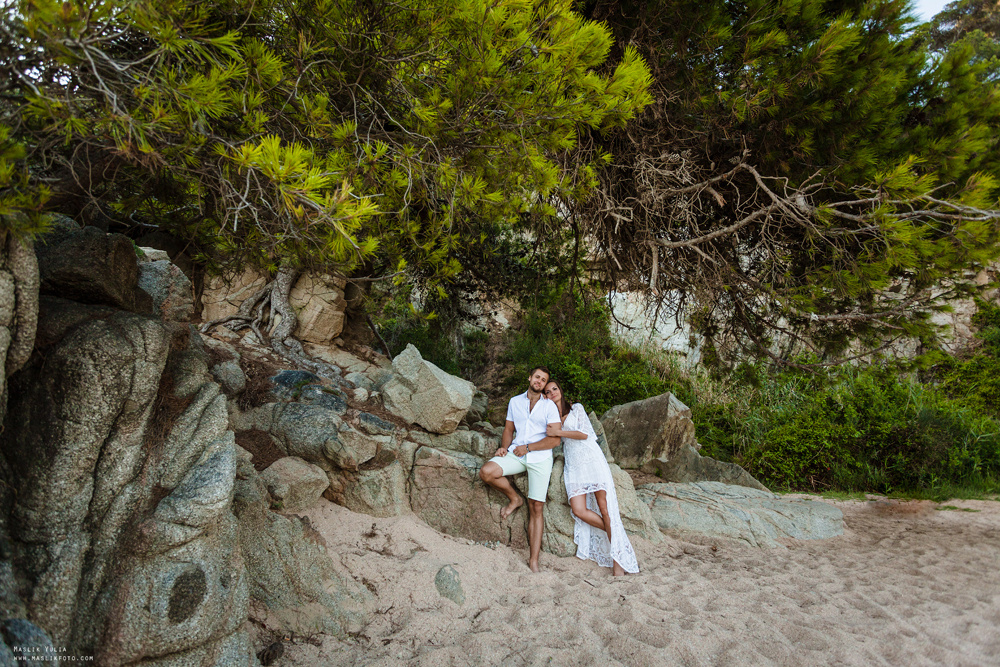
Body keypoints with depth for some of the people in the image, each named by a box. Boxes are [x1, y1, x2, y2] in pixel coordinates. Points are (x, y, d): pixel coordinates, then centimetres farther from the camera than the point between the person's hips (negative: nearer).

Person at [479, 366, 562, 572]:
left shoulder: (549, 406, 2)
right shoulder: (515, 401, 14)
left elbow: (555, 439, -5)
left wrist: (528, 447, -11)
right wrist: (504, 447, -5)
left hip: (540, 457, -3)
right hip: (516, 453, 3)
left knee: (536, 508, -5)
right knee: (486, 472, -23)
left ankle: (533, 560, 0)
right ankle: (515, 499, 4)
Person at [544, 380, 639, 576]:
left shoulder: (576, 408, 9)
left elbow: (584, 434, -2)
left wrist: (559, 432, -9)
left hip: (591, 458, -3)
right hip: (573, 464, 3)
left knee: (604, 507, -12)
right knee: (579, 510, -17)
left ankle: (618, 561, -9)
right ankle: (617, 537, 2)